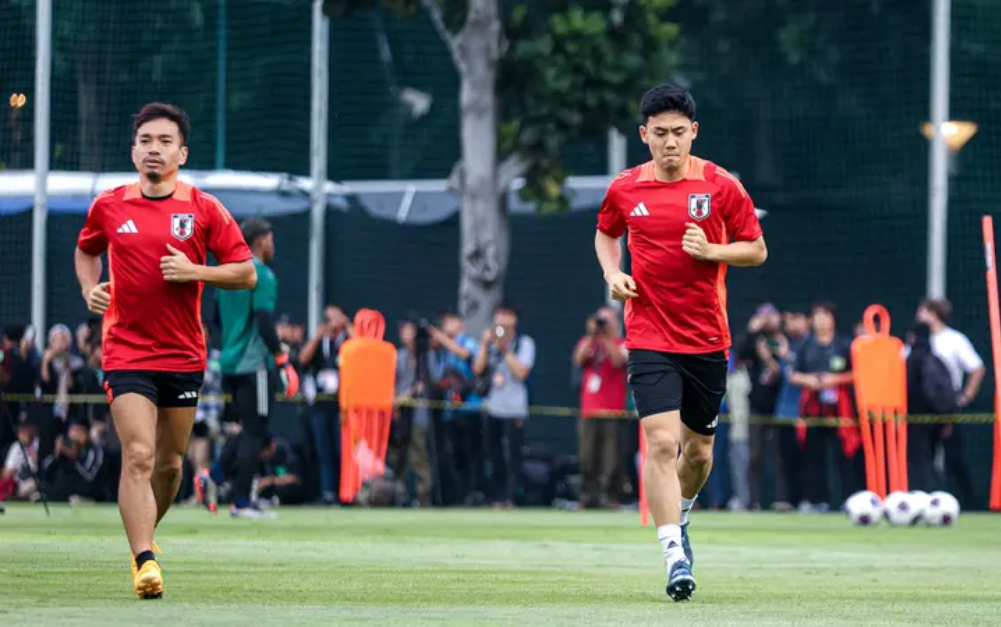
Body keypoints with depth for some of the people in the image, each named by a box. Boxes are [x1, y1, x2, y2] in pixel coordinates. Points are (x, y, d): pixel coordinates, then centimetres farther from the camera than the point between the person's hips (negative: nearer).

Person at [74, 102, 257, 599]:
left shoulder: (204, 209, -2)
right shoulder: (108, 207, 2)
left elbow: (247, 273, -1)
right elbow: (86, 251, 22)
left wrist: (194, 271, -16)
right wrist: (90, 289, 3)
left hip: (184, 356, 2)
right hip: (126, 351, -2)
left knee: (170, 462, 12)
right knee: (138, 455, -17)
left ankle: (143, 539, 36)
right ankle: (144, 560, -21)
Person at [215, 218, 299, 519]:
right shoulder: (262, 275, -12)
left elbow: (217, 319, 20)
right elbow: (264, 322, -20)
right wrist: (282, 359, -17)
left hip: (229, 362, 8)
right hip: (254, 364, -8)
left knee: (243, 429, 18)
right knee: (254, 432, -3)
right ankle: (241, 502, -5)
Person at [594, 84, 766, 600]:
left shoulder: (721, 186, -4)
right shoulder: (625, 189, 1)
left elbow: (757, 250, 2)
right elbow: (605, 234, 21)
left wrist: (710, 250, -16)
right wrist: (613, 273, 2)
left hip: (707, 339, 1)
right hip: (649, 338, -1)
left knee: (699, 450, 12)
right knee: (661, 442, -17)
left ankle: (679, 516, 43)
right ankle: (675, 556, -18)